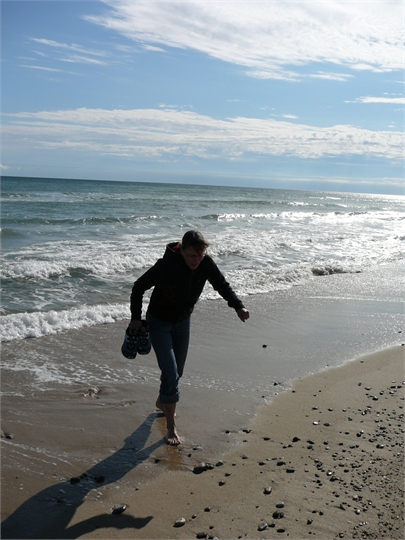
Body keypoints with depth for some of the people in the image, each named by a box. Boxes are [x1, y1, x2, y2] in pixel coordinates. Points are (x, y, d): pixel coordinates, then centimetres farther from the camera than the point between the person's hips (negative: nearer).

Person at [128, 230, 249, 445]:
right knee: (170, 374, -13)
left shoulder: (206, 264, -18)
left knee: (177, 371, 19)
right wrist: (136, 318, -16)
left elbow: (222, 285, -4)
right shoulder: (167, 264, -30)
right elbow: (139, 287, -18)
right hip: (159, 323, -5)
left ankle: (162, 402, 49)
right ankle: (171, 427, 0)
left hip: (183, 322, 6)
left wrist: (238, 306, -20)